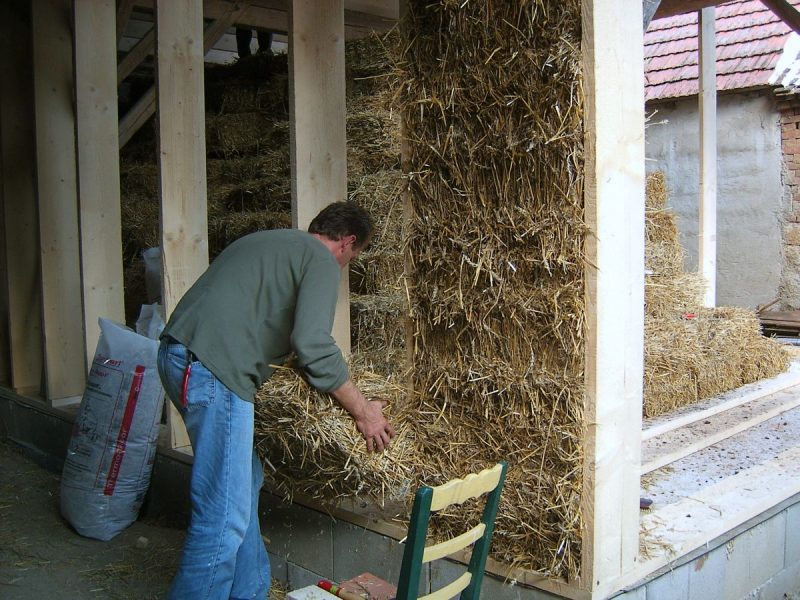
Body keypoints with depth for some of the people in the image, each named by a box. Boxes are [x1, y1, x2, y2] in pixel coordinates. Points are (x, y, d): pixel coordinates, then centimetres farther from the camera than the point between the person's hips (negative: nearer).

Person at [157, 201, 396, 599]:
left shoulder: (269, 242, 27)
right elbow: (314, 345, -13)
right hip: (211, 368, -10)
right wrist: (362, 411, -4)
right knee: (225, 516, -7)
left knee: (243, 482, 20)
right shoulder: (321, 259, -1)